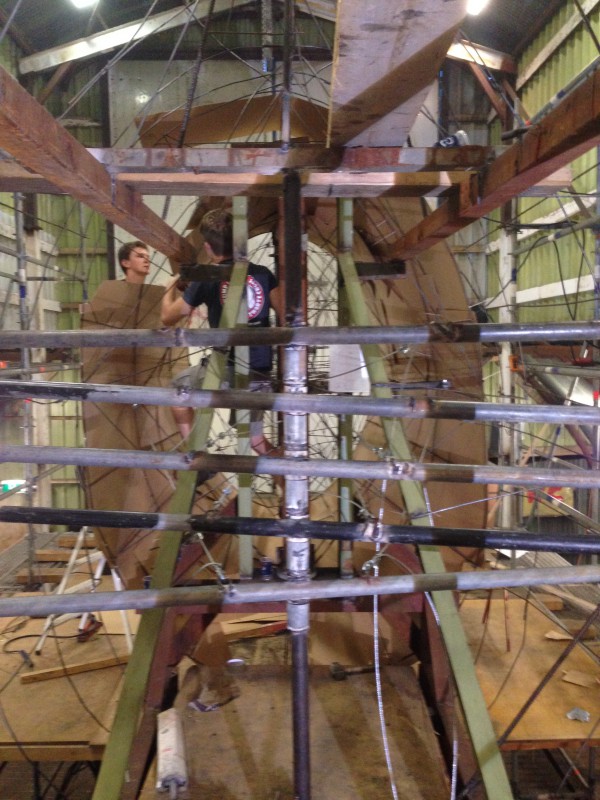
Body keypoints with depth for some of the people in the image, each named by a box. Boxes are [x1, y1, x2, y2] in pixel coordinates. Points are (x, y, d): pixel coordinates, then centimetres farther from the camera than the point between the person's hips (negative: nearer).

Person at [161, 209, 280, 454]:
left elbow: (167, 317, 8)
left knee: (179, 386, 27)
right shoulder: (263, 273, 4)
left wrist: (171, 288, 26)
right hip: (261, 374, 4)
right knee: (254, 435, 24)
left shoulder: (207, 278, -2)